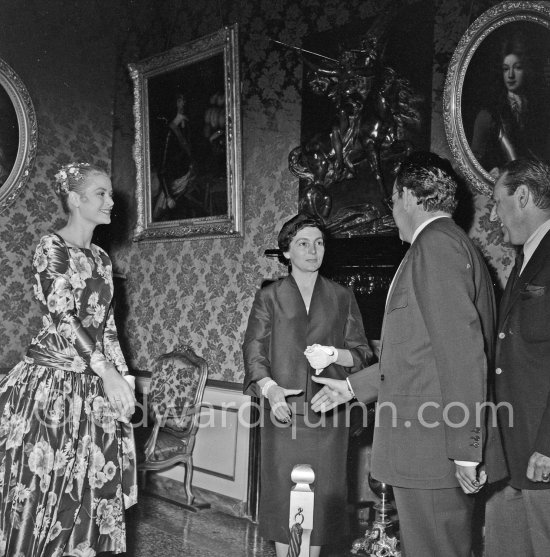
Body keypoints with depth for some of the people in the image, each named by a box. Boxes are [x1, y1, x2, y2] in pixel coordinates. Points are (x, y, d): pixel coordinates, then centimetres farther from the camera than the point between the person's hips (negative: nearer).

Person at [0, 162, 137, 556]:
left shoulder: (101, 258, 12)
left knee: (90, 488, 11)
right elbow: (63, 319, -17)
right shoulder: (52, 248, -8)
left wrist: (124, 377, 7)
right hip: (53, 381, -6)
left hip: (95, 385, 7)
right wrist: (108, 374, -21)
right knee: (47, 490, 2)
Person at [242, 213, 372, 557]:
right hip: (283, 408, -1)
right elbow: (254, 351, -2)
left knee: (322, 491, 4)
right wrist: (269, 388, -20)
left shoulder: (342, 298, 9)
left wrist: (334, 355, -14)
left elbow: (362, 354, 7)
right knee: (282, 490, 3)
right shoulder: (269, 297, 6)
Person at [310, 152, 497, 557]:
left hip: (433, 444, -10)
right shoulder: (452, 243, 18)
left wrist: (466, 450, -19)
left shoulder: (436, 243, -12)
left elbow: (461, 350, -20)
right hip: (429, 447, 10)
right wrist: (354, 385, 23)